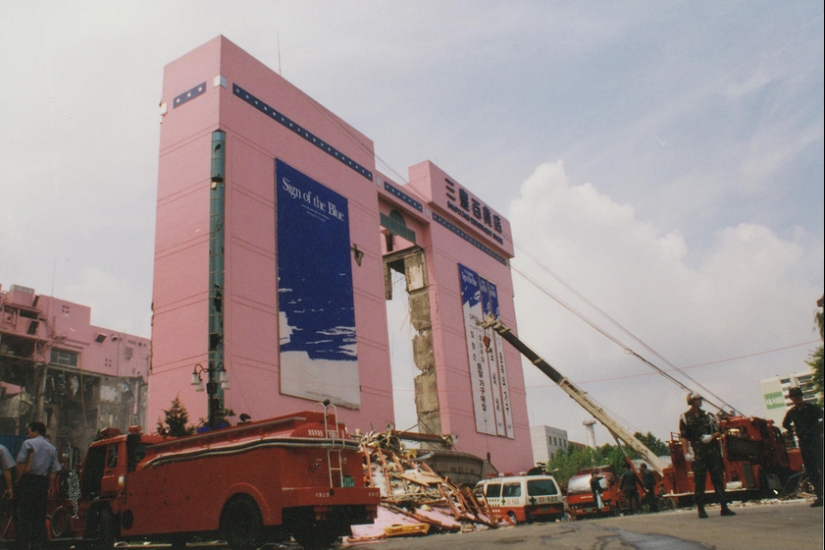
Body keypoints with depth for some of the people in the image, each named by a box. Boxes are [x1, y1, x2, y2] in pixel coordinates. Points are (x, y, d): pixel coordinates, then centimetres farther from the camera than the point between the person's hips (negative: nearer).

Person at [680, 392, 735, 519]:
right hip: (698, 454, -3)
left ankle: (724, 507, 6)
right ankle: (701, 509, 3)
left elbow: (718, 431, 13)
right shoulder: (685, 418, 2)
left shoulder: (708, 416, 12)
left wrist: (711, 436, -8)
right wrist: (686, 453, -14)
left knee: (718, 478, 2)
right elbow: (684, 437, -4)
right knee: (699, 481, -2)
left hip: (712, 451, 3)